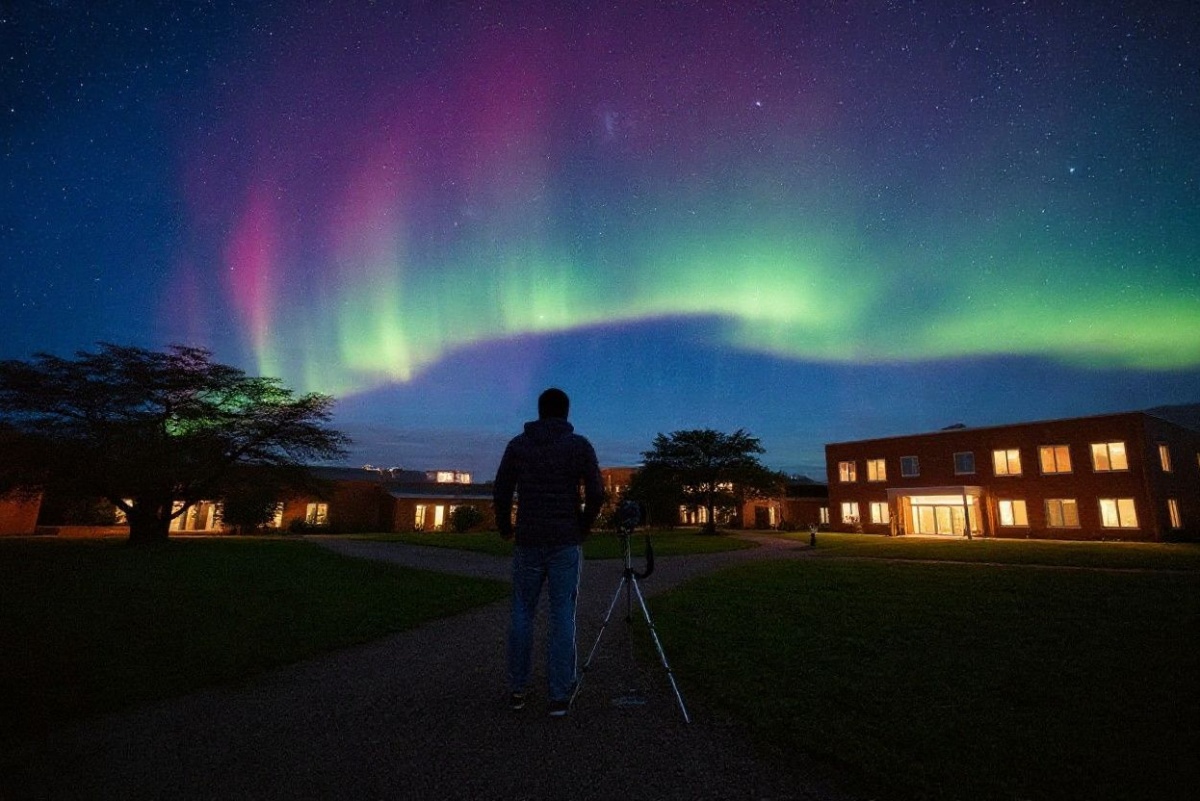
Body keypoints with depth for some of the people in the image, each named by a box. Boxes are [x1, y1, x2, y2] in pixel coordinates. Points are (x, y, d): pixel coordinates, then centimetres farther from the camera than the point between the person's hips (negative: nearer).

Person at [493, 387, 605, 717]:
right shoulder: (580, 445, -1)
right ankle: (559, 695, 7)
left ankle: (517, 689, 19)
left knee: (522, 612, 13)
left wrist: (505, 528, 17)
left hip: (528, 541, 2)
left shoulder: (517, 444, 3)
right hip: (566, 542, -1)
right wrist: (584, 527, 10)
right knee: (563, 615, 4)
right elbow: (596, 493, -6)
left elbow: (501, 493, 1)